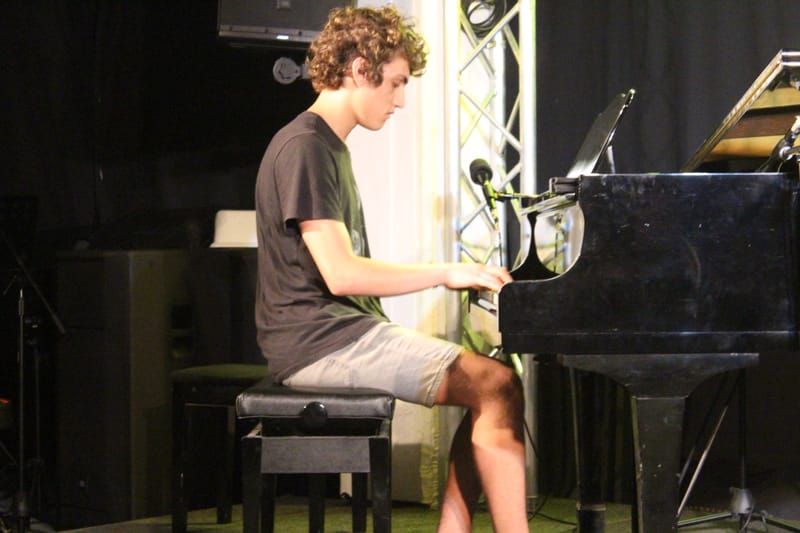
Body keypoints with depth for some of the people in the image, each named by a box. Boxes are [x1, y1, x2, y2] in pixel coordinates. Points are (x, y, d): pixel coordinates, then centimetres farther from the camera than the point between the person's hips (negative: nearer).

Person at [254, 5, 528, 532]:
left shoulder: (330, 148, 21)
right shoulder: (304, 148, -12)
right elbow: (341, 274, -21)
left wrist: (452, 273, 11)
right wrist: (445, 272, -13)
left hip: (344, 332, 10)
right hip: (319, 343, -10)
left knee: (492, 383, 3)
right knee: (496, 386, -17)